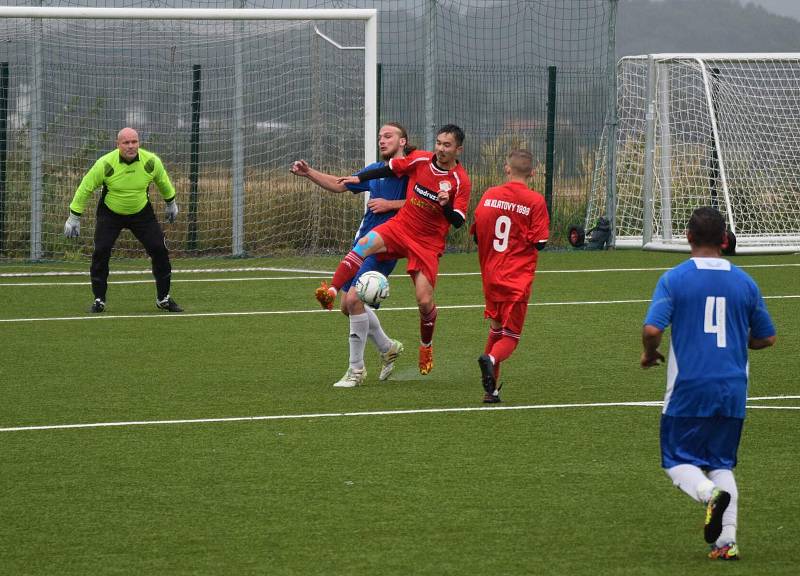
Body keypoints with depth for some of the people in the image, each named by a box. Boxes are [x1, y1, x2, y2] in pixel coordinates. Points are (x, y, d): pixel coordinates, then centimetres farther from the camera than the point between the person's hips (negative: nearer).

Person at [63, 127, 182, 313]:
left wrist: (171, 203, 19)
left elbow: (162, 181, 5)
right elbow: (85, 188, -13)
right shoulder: (105, 164, -24)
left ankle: (163, 299, 12)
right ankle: (99, 300, -1)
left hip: (141, 212, 2)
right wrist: (74, 217, -9)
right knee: (101, 251, -16)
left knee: (159, 249, -5)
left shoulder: (151, 161, -17)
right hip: (110, 213, -2)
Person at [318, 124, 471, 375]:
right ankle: (331, 292, -40)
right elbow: (389, 169, 13)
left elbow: (458, 222, -11)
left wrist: (446, 205, -29)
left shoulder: (461, 181, -10)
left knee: (424, 302, -5)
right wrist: (359, 178, 11)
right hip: (400, 226, 2)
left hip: (429, 242, -2)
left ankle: (426, 347, 25)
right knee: (365, 244, -30)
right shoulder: (420, 159, -3)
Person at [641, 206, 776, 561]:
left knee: (677, 460, 9)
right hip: (733, 391, 3)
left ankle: (710, 493, -23)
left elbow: (652, 329, -16)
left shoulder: (674, 279, -6)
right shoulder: (744, 282, 4)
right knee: (722, 463, 14)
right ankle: (727, 540, 0)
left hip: (688, 391, -3)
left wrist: (649, 355, 6)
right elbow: (766, 337, 12)